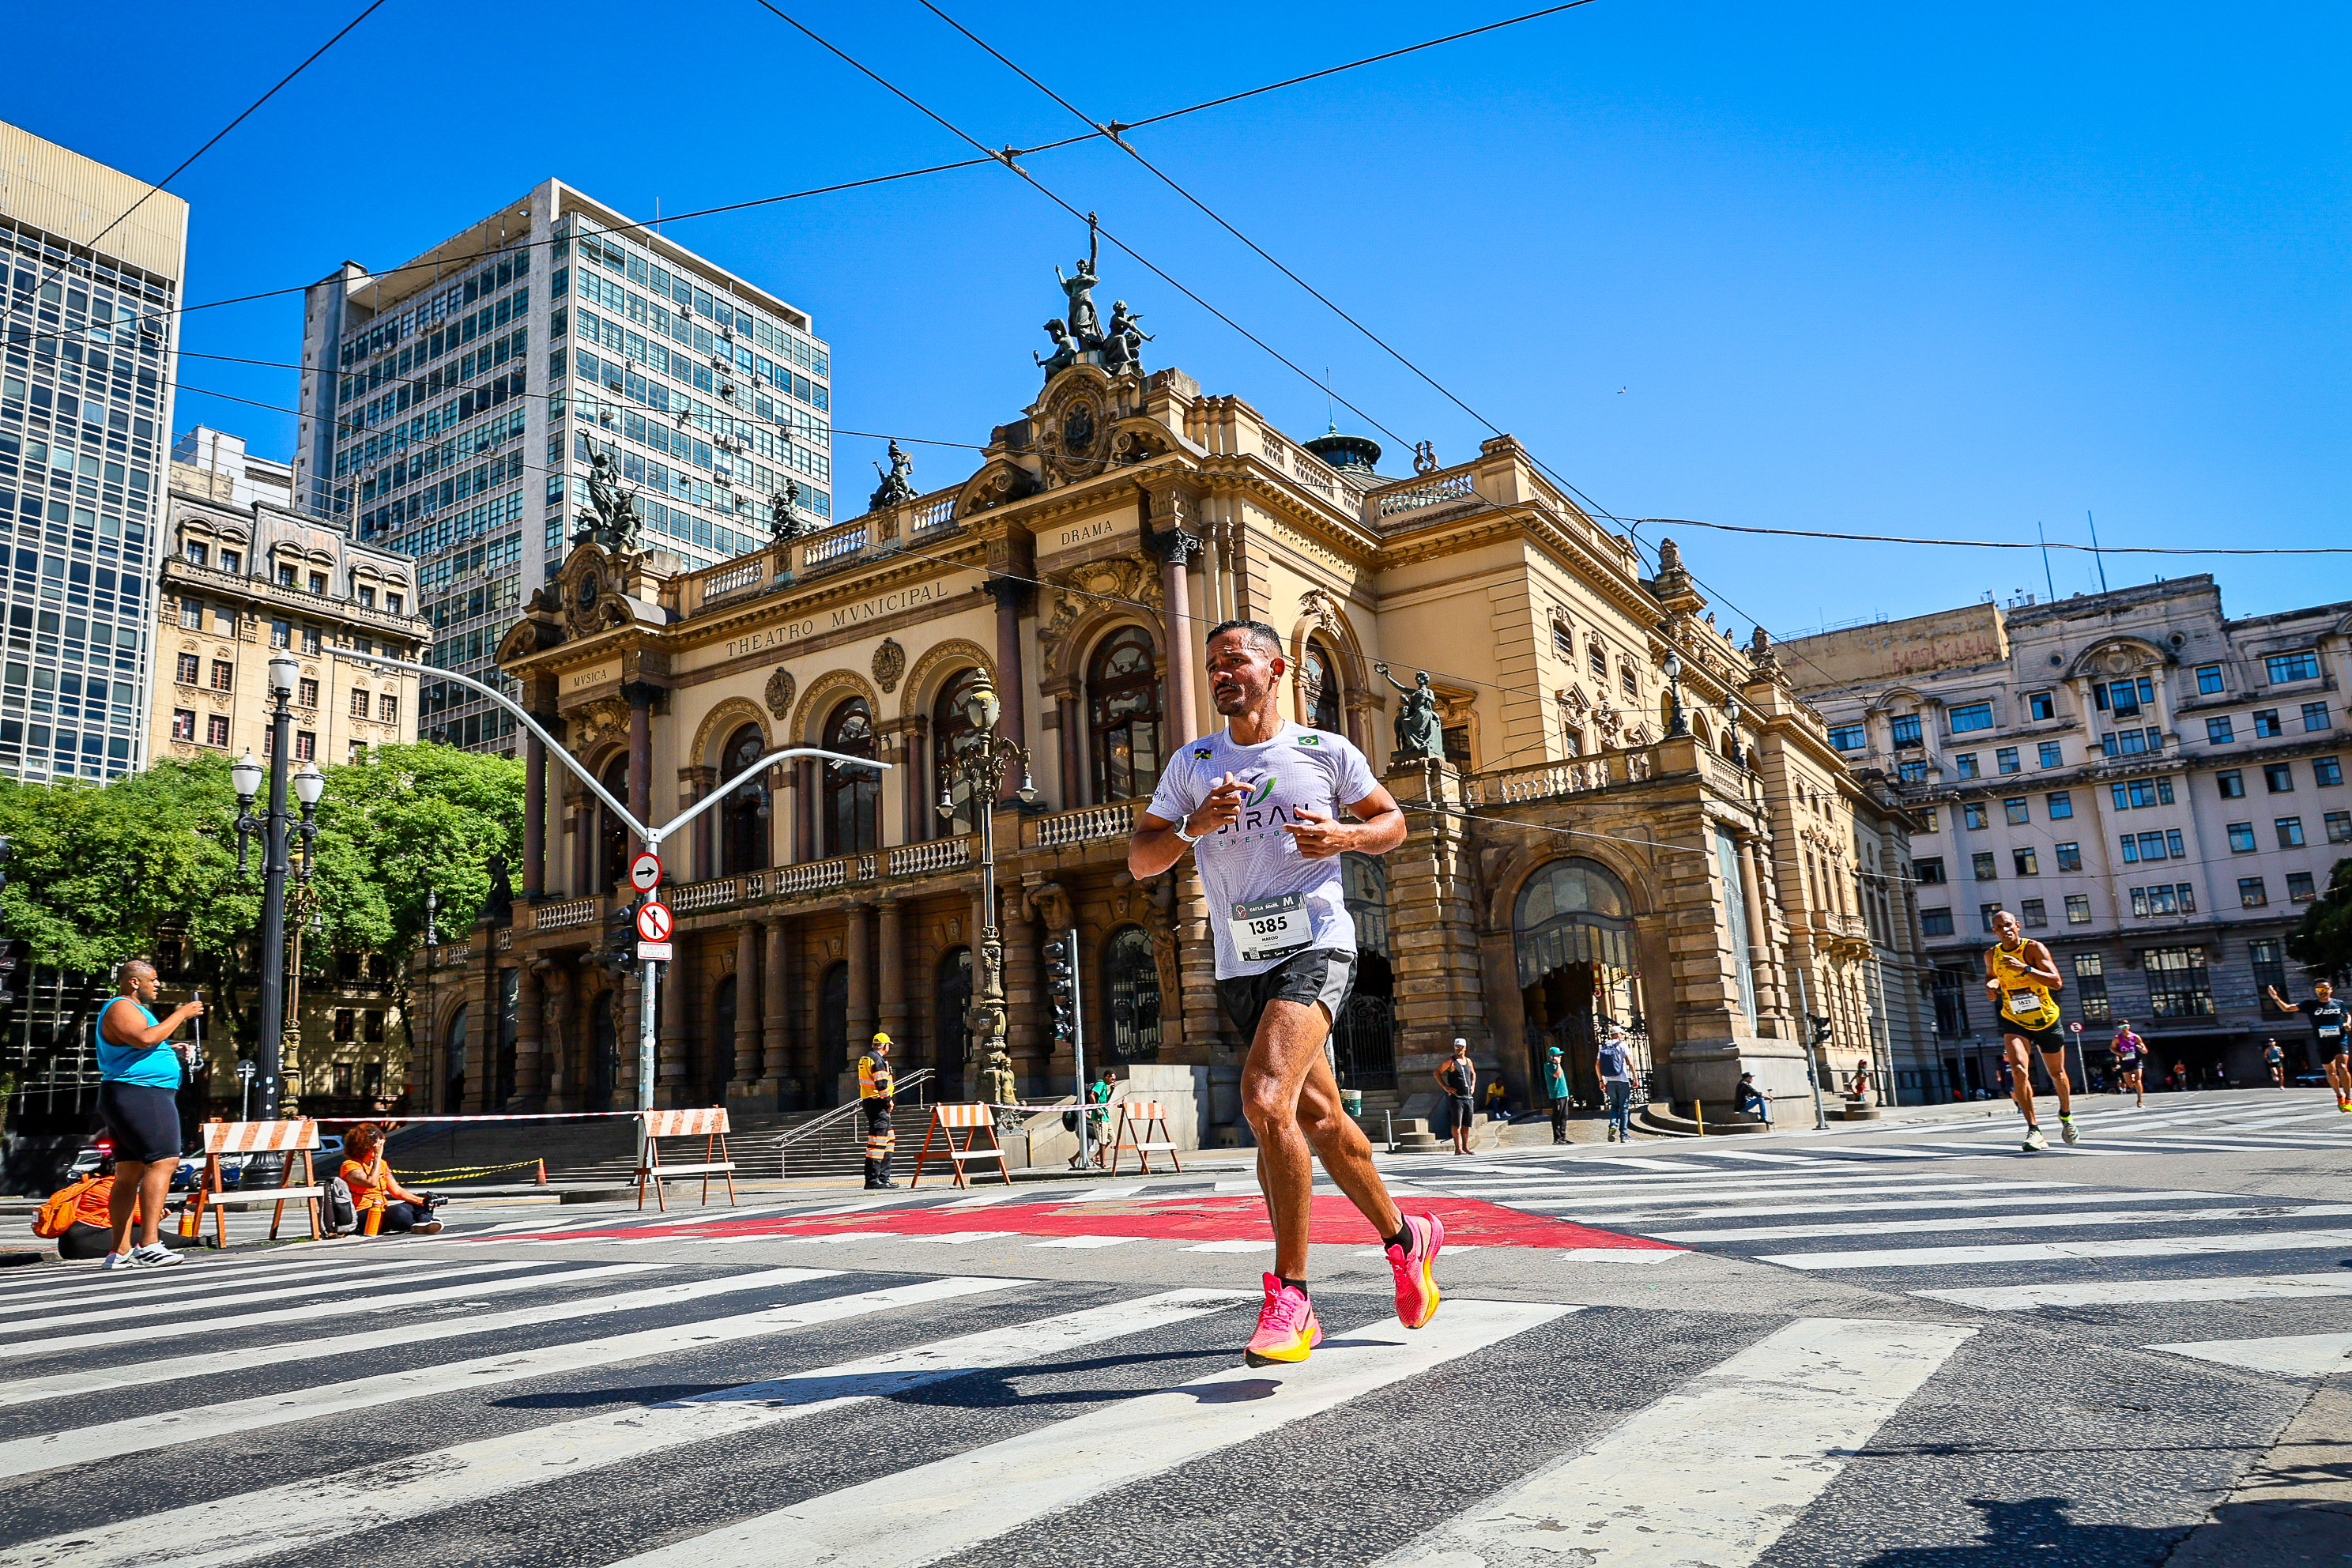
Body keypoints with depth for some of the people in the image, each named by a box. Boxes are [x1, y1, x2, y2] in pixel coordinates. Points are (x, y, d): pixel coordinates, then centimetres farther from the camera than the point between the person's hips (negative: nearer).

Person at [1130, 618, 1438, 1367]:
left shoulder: (1326, 751, 2)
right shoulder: (1192, 763, 10)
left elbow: (1392, 821, 13)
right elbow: (1139, 860, 9)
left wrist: (1344, 836, -8)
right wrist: (1194, 826, -10)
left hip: (1314, 946, -5)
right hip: (1239, 963, 5)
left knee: (1266, 1099, -25)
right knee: (1317, 1118, 12)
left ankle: (1291, 1290, -11)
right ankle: (1405, 1238, 36)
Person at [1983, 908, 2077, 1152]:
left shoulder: (2034, 948, -15)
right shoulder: (1991, 955, -3)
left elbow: (2056, 982, -25)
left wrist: (2024, 968, -36)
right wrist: (1991, 984, -4)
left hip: (2046, 1020, -1)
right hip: (2014, 1022, 1)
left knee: (2057, 1073, 17)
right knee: (2018, 1070, -22)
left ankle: (2066, 1115, 46)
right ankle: (2034, 1131, -19)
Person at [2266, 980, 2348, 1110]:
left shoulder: (2339, 1004, 5)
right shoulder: (2310, 1005, 0)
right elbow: (2287, 1008, -5)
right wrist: (2276, 998, -21)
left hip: (2340, 1041, -1)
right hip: (2322, 1044, 1)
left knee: (2342, 1067, -18)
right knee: (2331, 1072, 7)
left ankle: (2348, 1099, -12)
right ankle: (2339, 1096, 28)